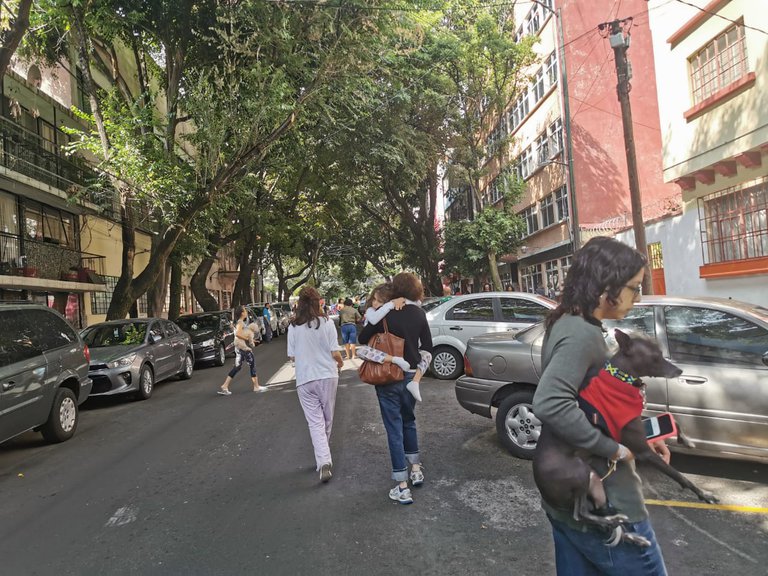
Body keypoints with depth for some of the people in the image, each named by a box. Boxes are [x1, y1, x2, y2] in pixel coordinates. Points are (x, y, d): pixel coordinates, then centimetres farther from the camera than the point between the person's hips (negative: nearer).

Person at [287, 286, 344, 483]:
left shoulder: (293, 327, -4)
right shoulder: (326, 323, -8)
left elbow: (292, 357, 2)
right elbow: (335, 352, -7)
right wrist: (340, 363, 15)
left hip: (304, 380, 0)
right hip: (327, 376, 0)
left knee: (315, 422, 3)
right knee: (327, 420, 16)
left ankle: (324, 461, -10)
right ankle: (324, 457, 32)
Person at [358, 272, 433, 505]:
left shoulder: (385, 312, -15)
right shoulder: (419, 313, -2)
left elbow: (363, 338, -8)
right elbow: (427, 346, 3)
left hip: (388, 377, -4)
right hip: (410, 375, 4)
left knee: (394, 428, 2)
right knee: (408, 421, 25)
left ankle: (402, 487, 5)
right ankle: (416, 469, 33)